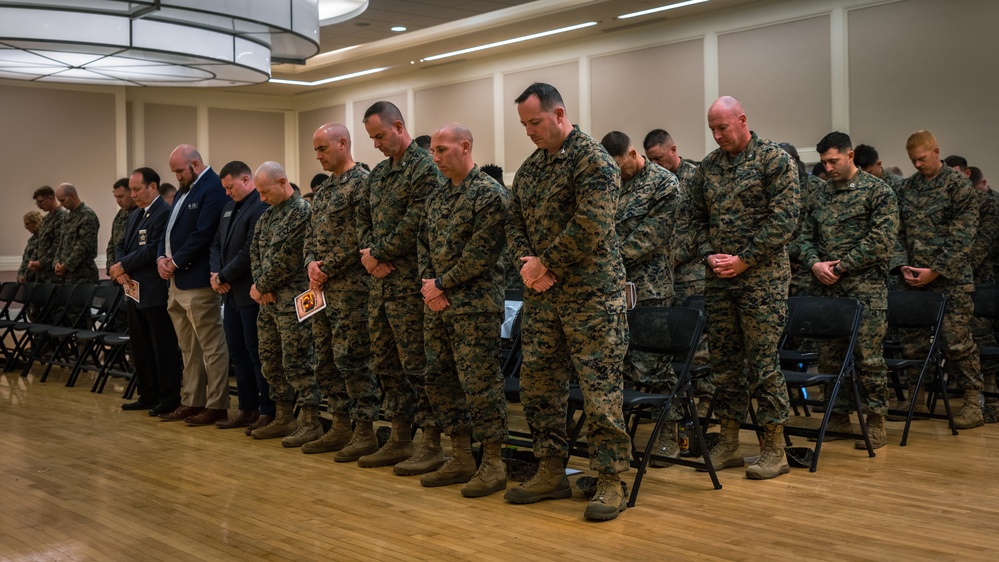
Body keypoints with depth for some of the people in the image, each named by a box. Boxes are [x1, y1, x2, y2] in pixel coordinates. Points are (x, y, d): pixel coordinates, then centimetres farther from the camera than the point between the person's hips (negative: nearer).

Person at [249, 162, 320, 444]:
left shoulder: (301, 211, -13)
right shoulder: (267, 215, 16)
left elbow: (287, 258, -17)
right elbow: (255, 251, 14)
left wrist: (261, 286, -8)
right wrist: (259, 285, -3)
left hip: (292, 301, -9)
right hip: (269, 301, 9)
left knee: (297, 362, -6)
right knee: (270, 361, 13)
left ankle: (311, 422, 1)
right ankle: (283, 418, 24)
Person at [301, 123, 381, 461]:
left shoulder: (361, 183, -9)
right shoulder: (323, 190, 18)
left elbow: (361, 238, -17)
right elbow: (311, 237, 20)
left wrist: (328, 269, -14)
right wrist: (311, 263, 0)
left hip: (351, 288, -9)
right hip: (323, 289, 9)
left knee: (351, 360, -7)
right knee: (325, 360, 11)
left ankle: (365, 432, 2)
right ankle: (340, 427, 21)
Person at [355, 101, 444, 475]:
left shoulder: (424, 169, -10)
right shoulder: (378, 173, 17)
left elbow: (414, 225, -18)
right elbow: (363, 217, 18)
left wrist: (377, 254, -10)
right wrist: (368, 254, -1)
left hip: (409, 283, -9)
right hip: (380, 281, 9)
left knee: (416, 364, -6)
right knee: (385, 363, 13)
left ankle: (432, 443, 2)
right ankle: (400, 439, 22)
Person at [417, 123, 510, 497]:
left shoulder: (489, 193, -9)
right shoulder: (437, 197, 16)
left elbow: (481, 252, -16)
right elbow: (423, 242, 17)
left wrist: (442, 284, -12)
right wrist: (427, 283, 0)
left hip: (475, 305, -8)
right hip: (437, 306, 9)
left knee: (479, 381, -6)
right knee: (439, 379, 11)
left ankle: (493, 464, 4)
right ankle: (460, 459, 21)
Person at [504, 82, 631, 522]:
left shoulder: (592, 159, -10)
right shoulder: (529, 168, 15)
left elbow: (591, 226, -20)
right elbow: (516, 223, 17)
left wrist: (546, 265, -13)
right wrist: (527, 263, -3)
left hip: (591, 292, -8)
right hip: (541, 295, 8)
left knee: (600, 387, -4)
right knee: (537, 383, 10)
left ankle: (610, 481, 5)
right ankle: (551, 472, 23)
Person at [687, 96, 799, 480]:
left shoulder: (774, 159, -5)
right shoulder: (708, 167, 13)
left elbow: (784, 219, -11)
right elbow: (698, 219, 16)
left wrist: (744, 260, -14)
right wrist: (709, 255, -2)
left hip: (762, 278, -6)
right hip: (719, 280, 6)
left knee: (763, 361, -4)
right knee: (723, 361, 9)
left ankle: (775, 449, 6)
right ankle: (728, 443, 18)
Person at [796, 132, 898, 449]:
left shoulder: (878, 192, -3)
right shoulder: (819, 196, 15)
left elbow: (882, 239, -11)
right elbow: (805, 236, 16)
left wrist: (841, 266, -12)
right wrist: (814, 264, -5)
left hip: (865, 287, -5)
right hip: (828, 288, 6)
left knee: (868, 356, -5)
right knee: (828, 356, 7)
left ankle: (875, 423, 5)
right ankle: (839, 416, 19)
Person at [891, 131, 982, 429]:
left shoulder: (958, 185, -4)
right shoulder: (907, 187, 12)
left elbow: (962, 236, -9)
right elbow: (898, 231, 13)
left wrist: (935, 271, -14)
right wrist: (903, 265, -2)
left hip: (950, 279, -5)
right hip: (913, 279, 5)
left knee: (956, 340, -5)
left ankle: (973, 402, 5)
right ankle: (915, 396, 20)